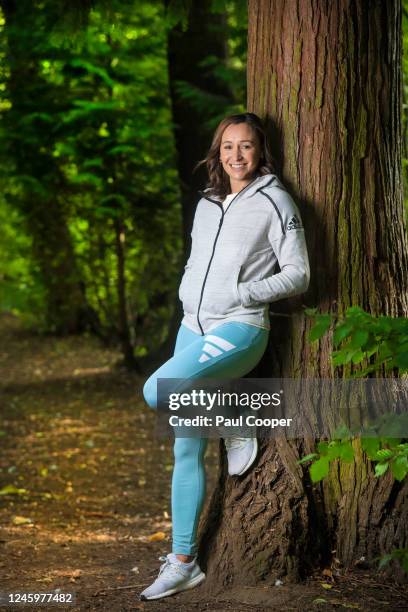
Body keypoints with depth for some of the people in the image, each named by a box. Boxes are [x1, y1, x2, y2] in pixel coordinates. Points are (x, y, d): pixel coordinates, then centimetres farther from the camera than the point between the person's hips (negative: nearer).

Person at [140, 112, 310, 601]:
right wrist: (188, 297, 10)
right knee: (186, 451, 3)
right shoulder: (206, 204, 16)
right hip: (193, 327, 6)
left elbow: (297, 274, -5)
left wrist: (240, 295, -15)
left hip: (239, 329, -6)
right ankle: (183, 562, 11)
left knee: (157, 391, -29)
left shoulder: (273, 201, -3)